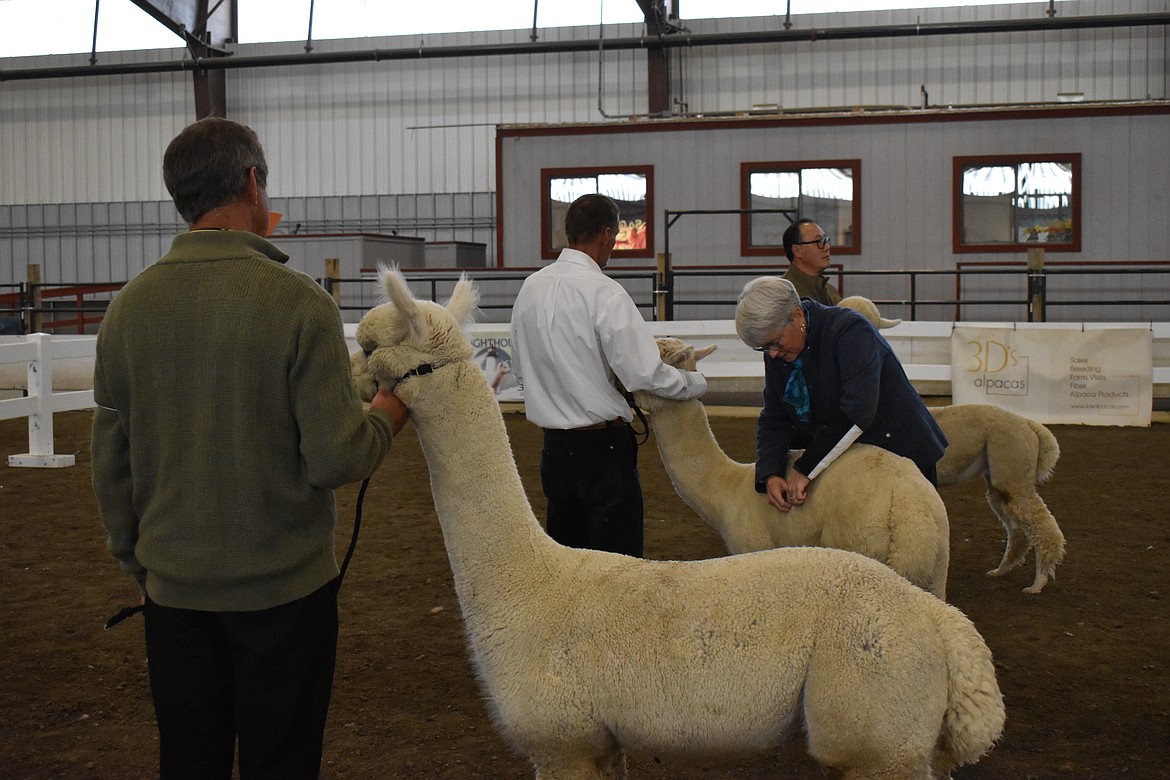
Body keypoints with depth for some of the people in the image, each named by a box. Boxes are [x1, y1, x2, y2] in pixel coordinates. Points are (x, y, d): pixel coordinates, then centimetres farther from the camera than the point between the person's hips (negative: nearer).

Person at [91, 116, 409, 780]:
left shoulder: (130, 306, -3)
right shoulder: (298, 301, -17)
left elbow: (110, 463, 4)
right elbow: (336, 460, -18)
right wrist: (392, 409, 2)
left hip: (174, 588, 4)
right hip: (283, 588, -4)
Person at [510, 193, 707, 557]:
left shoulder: (531, 287, 5)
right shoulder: (603, 292, -16)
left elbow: (519, 366, 15)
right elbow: (644, 373, -20)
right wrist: (696, 382, -3)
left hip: (554, 444, 7)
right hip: (603, 445, -7)